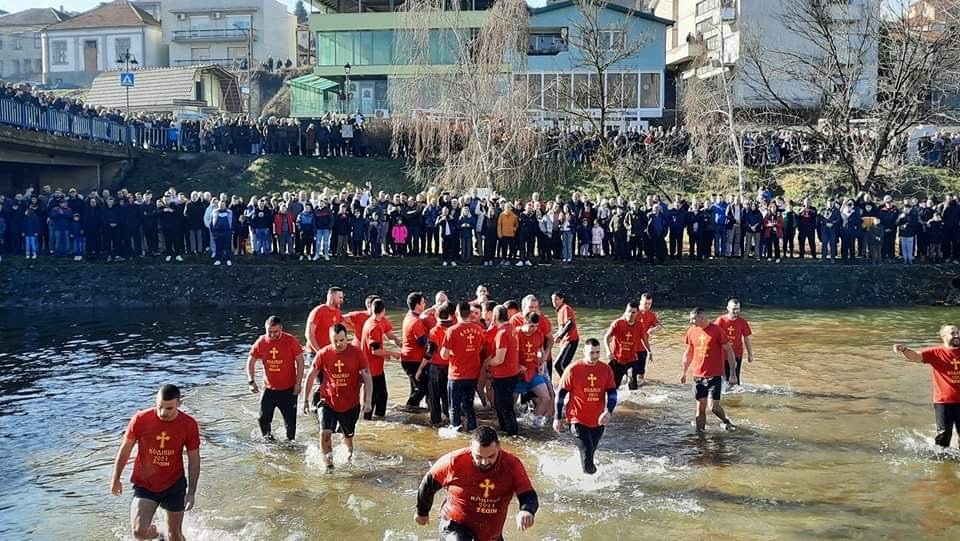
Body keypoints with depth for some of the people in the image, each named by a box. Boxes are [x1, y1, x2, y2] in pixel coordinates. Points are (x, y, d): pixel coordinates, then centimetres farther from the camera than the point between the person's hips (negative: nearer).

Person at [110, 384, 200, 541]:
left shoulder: (189, 425, -15)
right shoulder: (140, 419, -17)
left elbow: (194, 459, -4)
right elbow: (125, 449, -2)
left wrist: (191, 492, -7)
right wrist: (115, 479, 6)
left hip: (174, 485, 1)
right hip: (144, 485, 0)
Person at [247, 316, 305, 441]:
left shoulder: (290, 341, -11)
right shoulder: (261, 342, -4)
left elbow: (300, 361, -5)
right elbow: (251, 361, 6)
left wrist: (298, 383, -8)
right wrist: (251, 381, -4)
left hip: (288, 389, -2)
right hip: (269, 388, 2)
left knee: (290, 421, 3)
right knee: (263, 419, 1)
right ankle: (267, 436, 28)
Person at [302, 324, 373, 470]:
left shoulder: (356, 353, -11)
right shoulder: (323, 354, -10)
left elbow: (367, 377, -7)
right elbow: (311, 376, 2)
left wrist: (368, 401, -14)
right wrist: (306, 400, 2)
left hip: (351, 404, 1)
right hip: (328, 402, 0)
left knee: (348, 435, 16)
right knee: (325, 432, -19)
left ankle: (349, 453, 49)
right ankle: (328, 462, -1)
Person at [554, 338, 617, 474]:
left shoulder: (606, 369, -1)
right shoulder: (573, 369, -11)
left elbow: (612, 393, 2)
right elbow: (561, 393, -3)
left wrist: (608, 412, -16)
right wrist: (558, 418, -1)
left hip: (598, 421, 4)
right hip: (578, 420, -4)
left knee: (590, 453, 19)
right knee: (587, 454, -15)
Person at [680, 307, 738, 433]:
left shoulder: (717, 330, -11)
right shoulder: (692, 331, 3)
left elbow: (729, 351, -7)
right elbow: (688, 353, 15)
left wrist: (733, 374, -8)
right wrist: (684, 372, 16)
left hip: (715, 376, -4)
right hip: (698, 376, 4)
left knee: (714, 407, -7)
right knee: (700, 407, 7)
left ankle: (726, 421, 22)